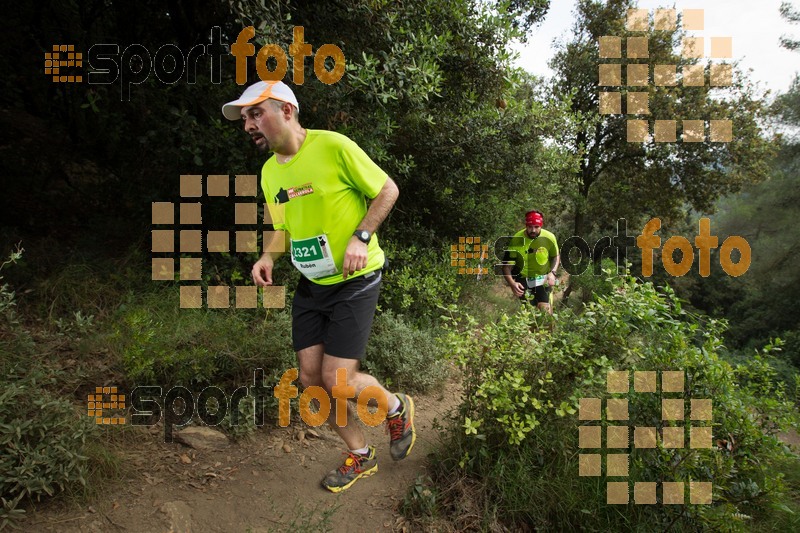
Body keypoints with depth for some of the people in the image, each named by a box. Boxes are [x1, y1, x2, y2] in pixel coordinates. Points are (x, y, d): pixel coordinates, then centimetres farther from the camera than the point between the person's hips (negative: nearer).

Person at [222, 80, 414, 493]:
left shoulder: (333, 146, -15)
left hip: (355, 280, -7)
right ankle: (360, 455, 29)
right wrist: (267, 257, -1)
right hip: (311, 284, 7)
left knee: (337, 379, -10)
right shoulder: (269, 172, 6)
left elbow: (388, 189, -9)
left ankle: (397, 408, 24)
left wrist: (360, 237, -21)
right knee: (311, 378, 6)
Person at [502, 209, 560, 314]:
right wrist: (512, 284, -30)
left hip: (543, 279, 0)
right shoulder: (516, 240, -18)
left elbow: (556, 256, 7)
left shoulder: (549, 237, -13)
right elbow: (507, 266, -14)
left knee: (546, 311, -12)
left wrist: (552, 273, -11)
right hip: (524, 280, 0)